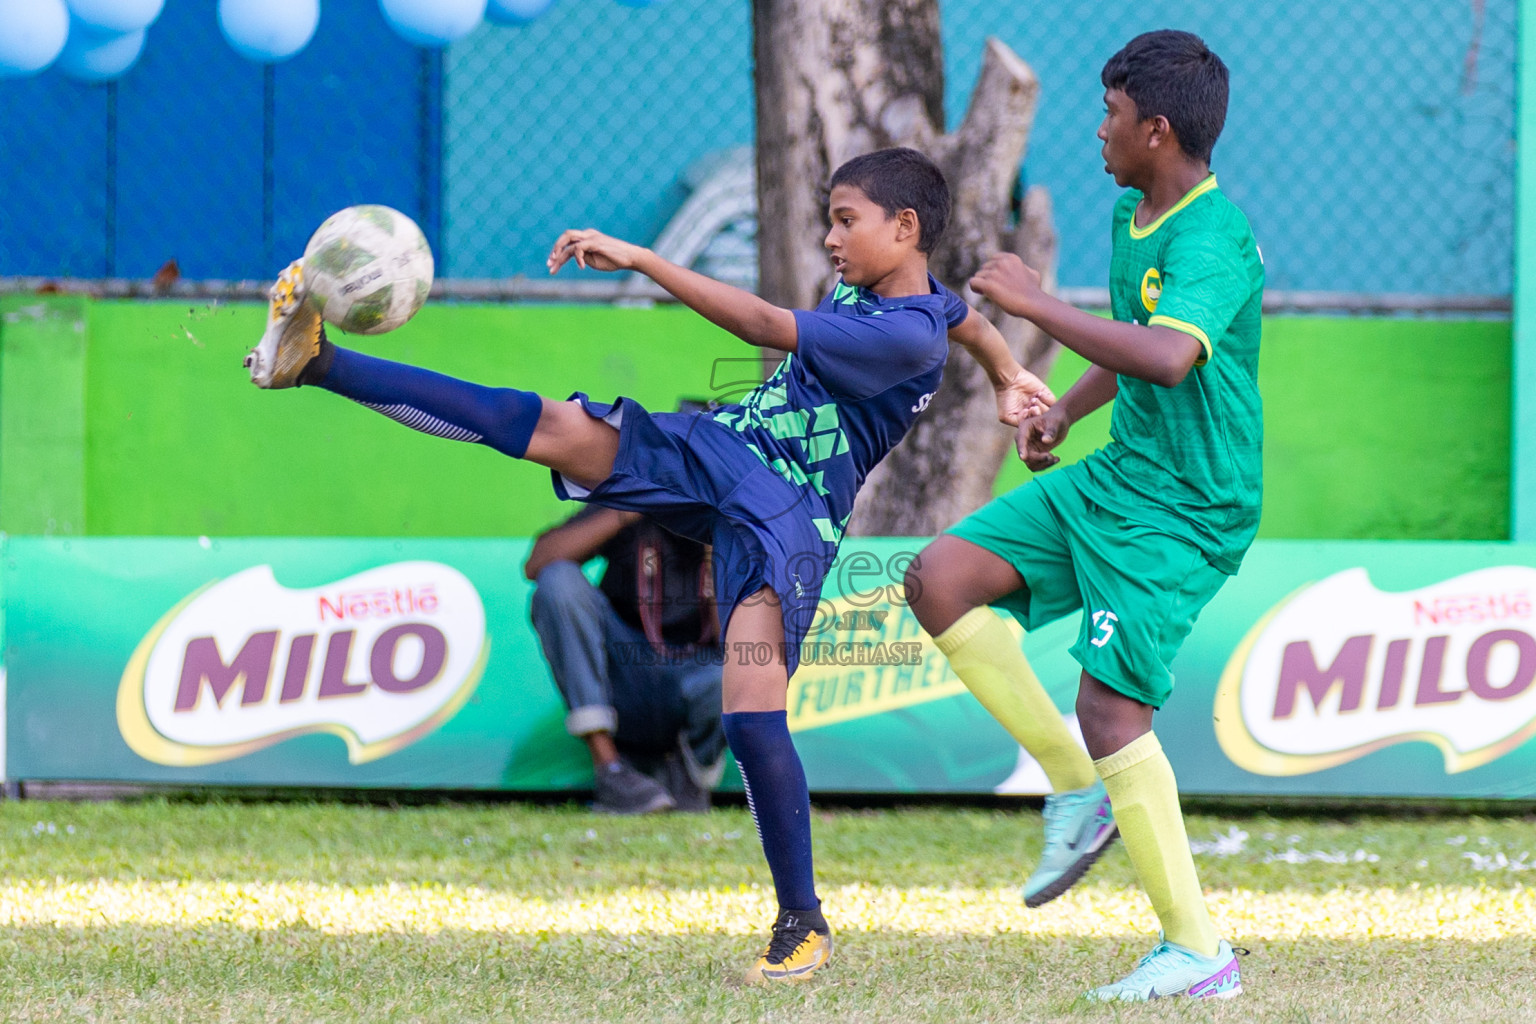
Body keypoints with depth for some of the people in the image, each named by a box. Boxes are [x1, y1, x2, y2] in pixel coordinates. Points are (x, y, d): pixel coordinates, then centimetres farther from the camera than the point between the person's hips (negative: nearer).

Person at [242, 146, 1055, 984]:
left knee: (751, 709, -20)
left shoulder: (908, 337, -18)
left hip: (785, 520, -7)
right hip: (715, 446, 8)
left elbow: (765, 326, -26)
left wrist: (638, 258, -26)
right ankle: (316, 362, -15)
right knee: (549, 427, -10)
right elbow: (968, 318, 36)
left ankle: (803, 925, -4)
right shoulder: (866, 286, 12)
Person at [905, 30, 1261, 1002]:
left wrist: (1035, 302, -32)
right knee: (941, 579, 0)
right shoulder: (1134, 216, 9)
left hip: (1187, 512, -9)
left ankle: (1198, 950, -7)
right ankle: (1077, 789, 7)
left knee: (1110, 707, -15)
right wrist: (1063, 410, 15)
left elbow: (1167, 356, -41)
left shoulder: (1212, 240, -22)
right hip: (1115, 477, 9)